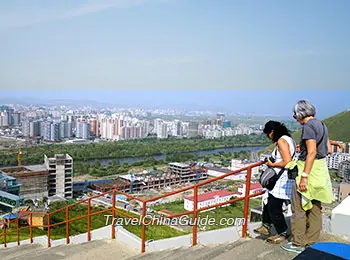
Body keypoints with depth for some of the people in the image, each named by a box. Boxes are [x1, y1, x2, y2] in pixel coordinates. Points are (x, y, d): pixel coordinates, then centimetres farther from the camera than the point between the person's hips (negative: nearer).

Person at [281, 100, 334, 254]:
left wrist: (304, 176, -23)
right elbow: (328, 149, 17)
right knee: (315, 208, 14)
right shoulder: (321, 125, 12)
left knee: (299, 208, 1)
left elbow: (312, 153, -22)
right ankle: (311, 242, 24)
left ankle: (298, 244, 9)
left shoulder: (308, 126, -16)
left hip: (309, 168, -9)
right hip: (321, 168, 9)